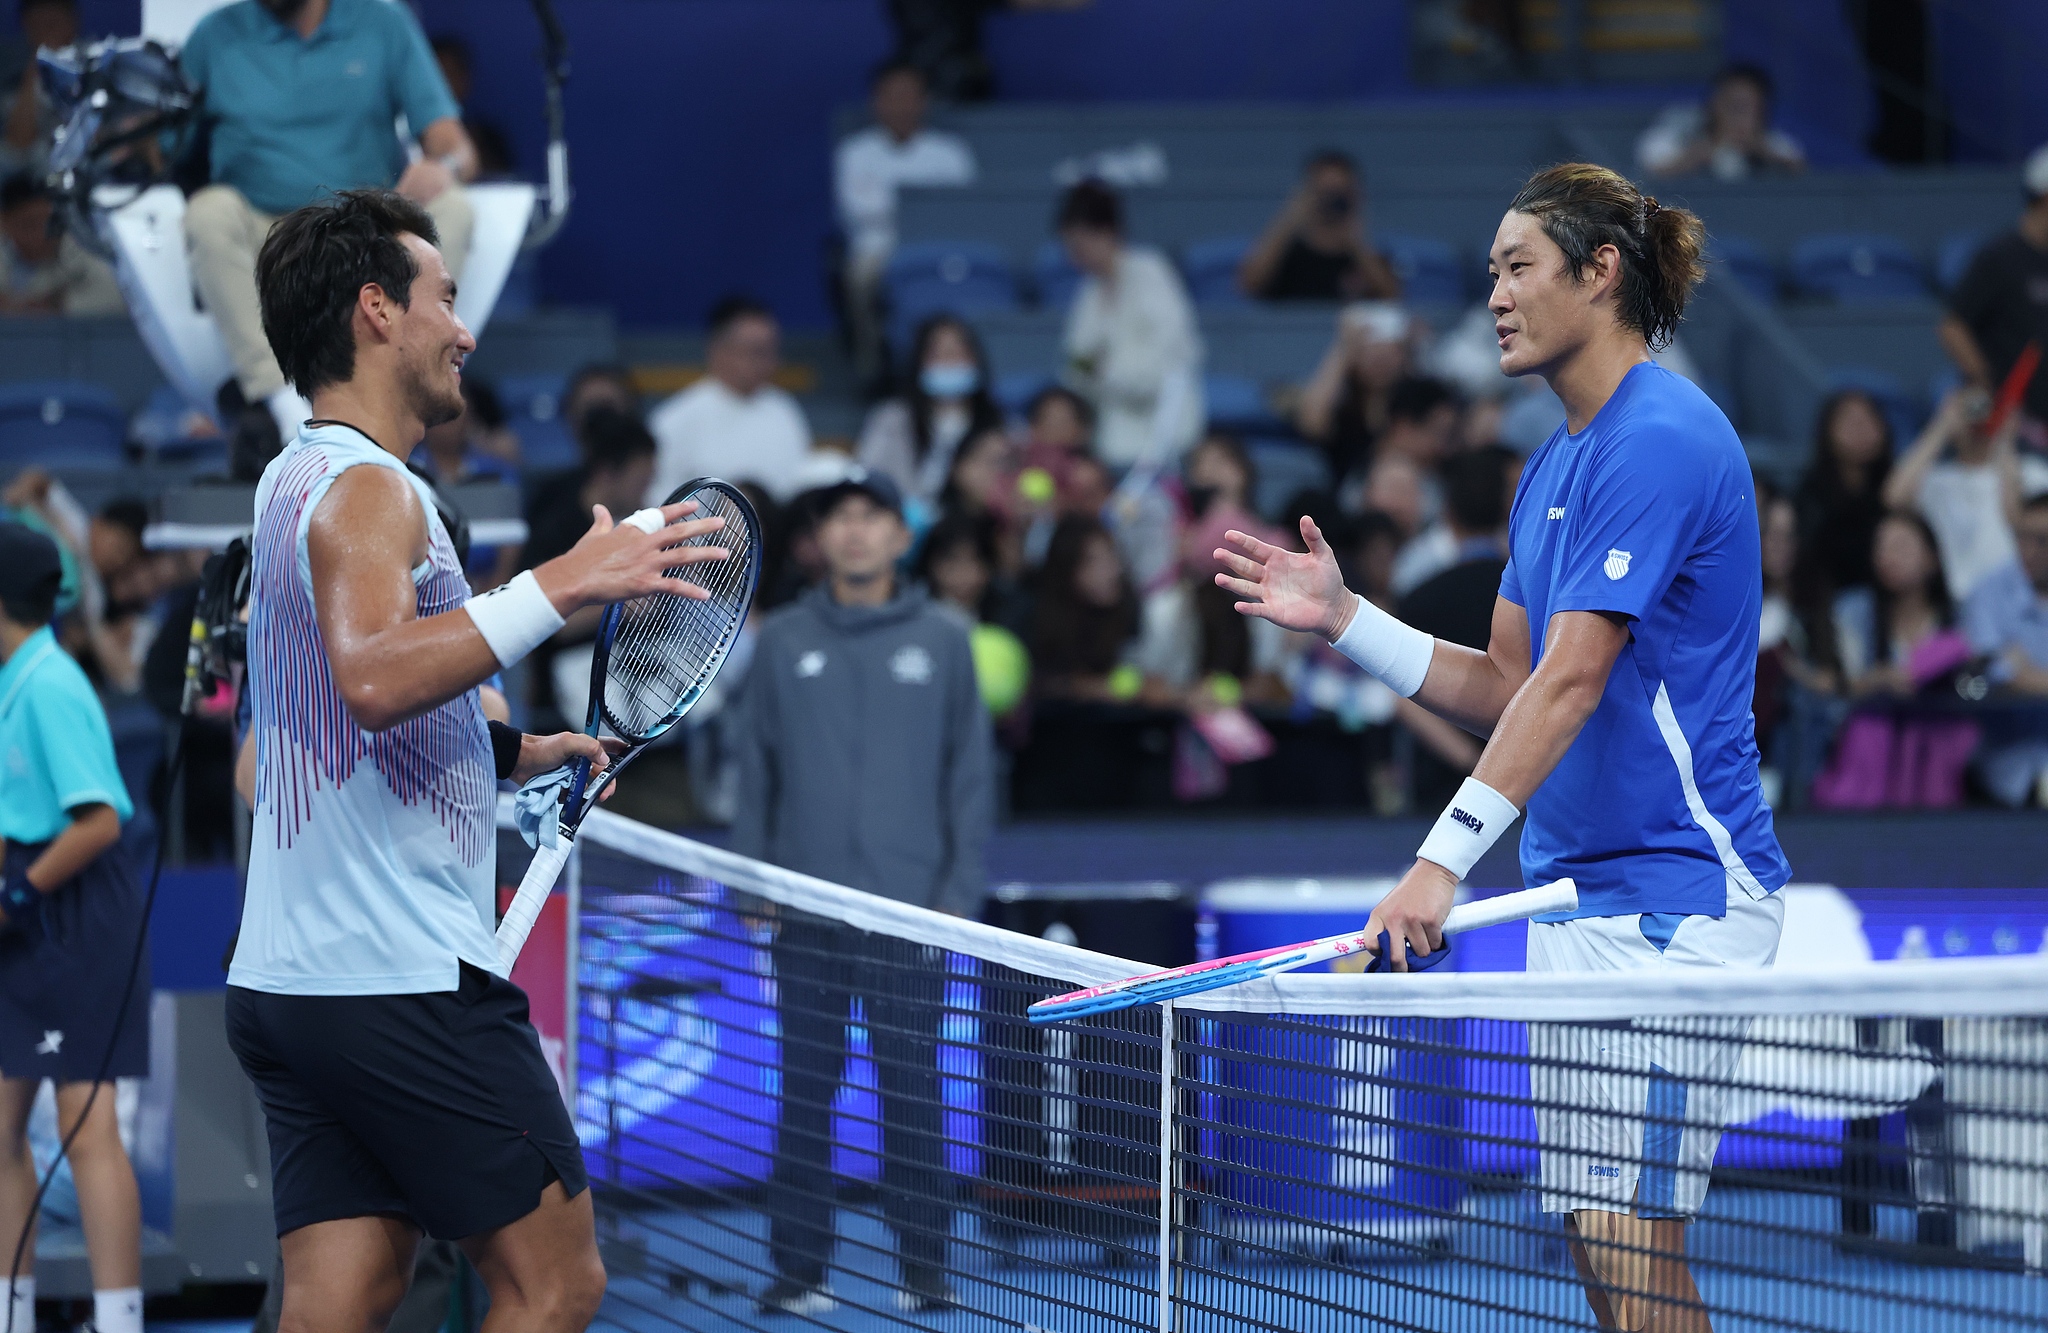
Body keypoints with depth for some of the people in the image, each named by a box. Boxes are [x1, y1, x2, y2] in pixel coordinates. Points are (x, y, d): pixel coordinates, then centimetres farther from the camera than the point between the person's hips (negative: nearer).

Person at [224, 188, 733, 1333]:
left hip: (287, 982, 9)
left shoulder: (299, 482, 19)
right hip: (407, 982, -9)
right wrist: (563, 585, -33)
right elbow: (372, 678, -33)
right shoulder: (368, 489, -12)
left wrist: (518, 753, 24)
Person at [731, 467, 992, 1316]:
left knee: (913, 1094, 0)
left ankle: (924, 1266, 7)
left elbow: (970, 774, 6)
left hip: (910, 911, -1)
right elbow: (756, 770, 10)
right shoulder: (782, 644, 8)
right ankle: (800, 1269, 6)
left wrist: (960, 890, -2)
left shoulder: (940, 643, 6)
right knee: (804, 1095, 2)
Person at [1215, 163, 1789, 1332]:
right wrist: (1345, 619, 7)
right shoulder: (1553, 469, 15)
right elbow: (1507, 686, 18)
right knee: (1597, 1237, 8)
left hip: (1673, 893, -10)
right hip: (1580, 889, 10)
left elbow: (1572, 680, -23)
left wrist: (1444, 861, -28)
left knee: (1633, 1236, -13)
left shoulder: (1661, 438, -15)